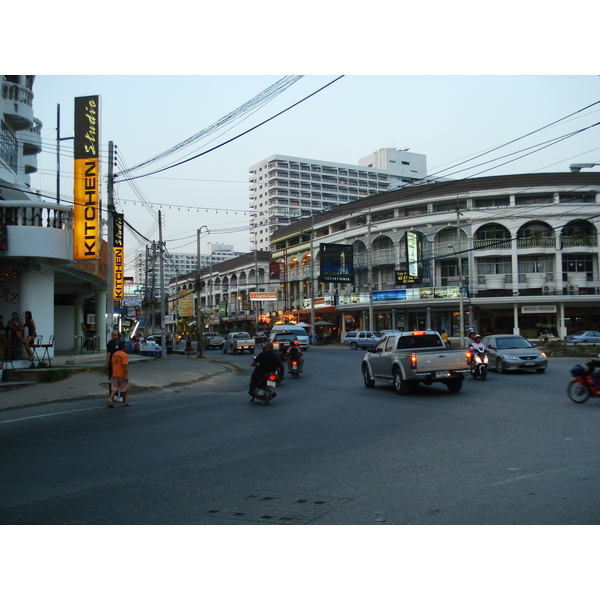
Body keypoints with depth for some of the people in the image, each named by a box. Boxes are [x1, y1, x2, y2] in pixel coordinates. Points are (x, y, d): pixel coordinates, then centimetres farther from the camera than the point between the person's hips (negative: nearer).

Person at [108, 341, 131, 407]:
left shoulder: (114, 354, 6)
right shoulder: (124, 355, -16)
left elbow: (112, 363, 13)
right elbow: (125, 366, -21)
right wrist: (126, 375, -19)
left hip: (115, 374, 6)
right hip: (122, 375, -6)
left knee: (114, 388, 9)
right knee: (124, 389, 8)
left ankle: (111, 398, -12)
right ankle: (124, 402, 18)